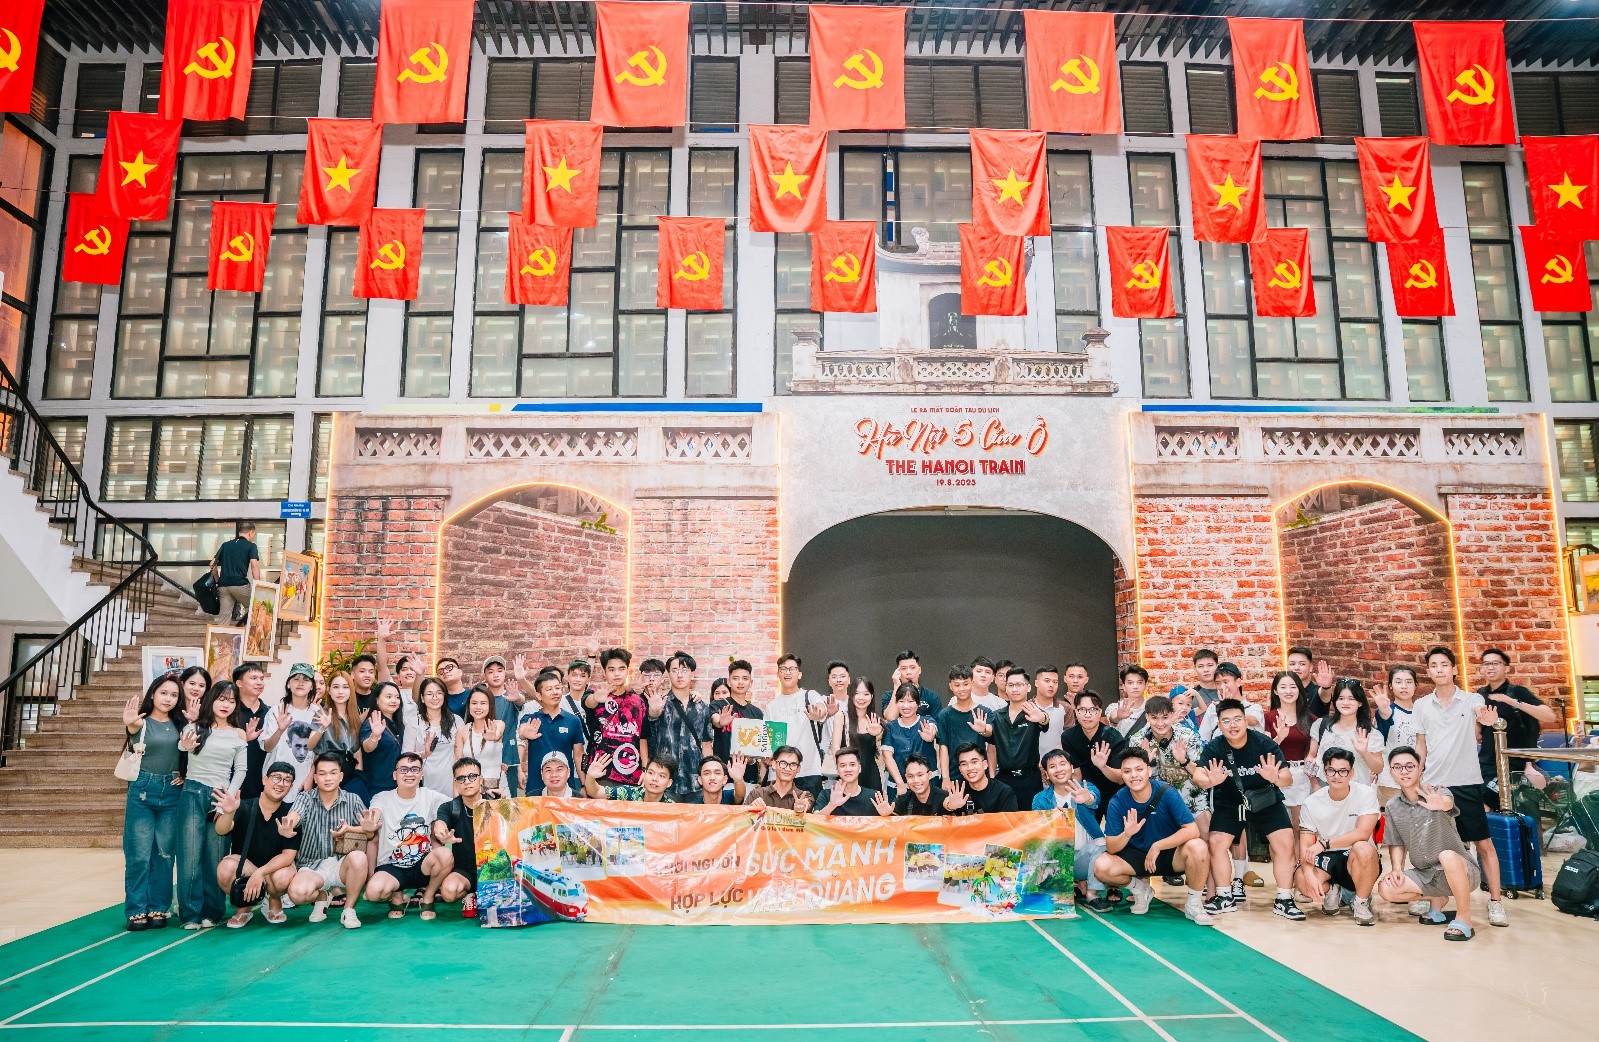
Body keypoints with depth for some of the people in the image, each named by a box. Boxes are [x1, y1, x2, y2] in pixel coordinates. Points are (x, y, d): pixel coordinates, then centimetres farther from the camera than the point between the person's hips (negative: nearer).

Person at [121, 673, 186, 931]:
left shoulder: (180, 724, 7)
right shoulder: (142, 722, -4)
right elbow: (132, 728, -29)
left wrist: (186, 773, -2)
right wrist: (128, 723, -53)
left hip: (172, 793, 3)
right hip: (143, 791, -3)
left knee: (164, 853, 6)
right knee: (139, 853, -1)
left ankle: (158, 909, 14)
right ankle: (137, 911, 8)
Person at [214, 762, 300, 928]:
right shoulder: (244, 807, -13)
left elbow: (289, 855, -16)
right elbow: (221, 831, -31)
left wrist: (260, 873, -31)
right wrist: (229, 813, -54)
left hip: (276, 865, -1)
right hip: (244, 865, 1)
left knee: (283, 878, -34)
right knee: (226, 868, -31)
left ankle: (274, 904, 4)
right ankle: (244, 908, -2)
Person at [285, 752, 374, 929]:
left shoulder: (353, 800, 0)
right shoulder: (305, 798, -2)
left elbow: (370, 833, -1)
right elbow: (295, 815, -25)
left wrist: (349, 829, -21)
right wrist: (288, 823, -50)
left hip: (341, 864, 0)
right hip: (312, 866, 0)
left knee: (359, 857, -34)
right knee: (297, 893, -32)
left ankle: (349, 910, -9)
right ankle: (322, 896, 8)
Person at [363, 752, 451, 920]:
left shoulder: (430, 797, 2)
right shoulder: (382, 799, -2)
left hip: (421, 866, 1)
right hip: (391, 867, -1)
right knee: (374, 890, -33)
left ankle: (428, 897, 0)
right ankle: (397, 896, 6)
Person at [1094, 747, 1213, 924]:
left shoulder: (1167, 793, -19)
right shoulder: (1117, 802, -14)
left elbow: (1192, 830, -25)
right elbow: (1111, 848, -14)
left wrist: (1157, 846, -26)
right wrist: (1127, 834, -35)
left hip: (1171, 853, -2)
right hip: (1137, 855, 2)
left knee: (1197, 847, -33)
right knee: (1101, 866, -24)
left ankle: (1194, 903, -7)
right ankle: (1140, 889, 9)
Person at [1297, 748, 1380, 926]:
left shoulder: (1366, 794, -11)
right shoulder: (1311, 803, -5)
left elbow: (1362, 834, -23)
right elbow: (1305, 846, -9)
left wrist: (1324, 844, -25)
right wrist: (1310, 875, -27)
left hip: (1358, 863, -2)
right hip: (1327, 859, 2)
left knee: (1363, 849, -37)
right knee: (1302, 881, -29)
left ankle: (1361, 903, -9)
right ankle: (1331, 891, 11)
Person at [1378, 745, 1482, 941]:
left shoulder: (1437, 792, -15)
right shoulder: (1392, 807, 1)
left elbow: (1448, 802, -41)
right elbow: (1396, 844, 9)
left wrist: (1441, 804, -66)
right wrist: (1397, 868, -10)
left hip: (1462, 872, -5)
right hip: (1425, 875, 5)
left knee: (1447, 855, -38)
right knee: (1385, 888, -17)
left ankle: (1464, 919, -19)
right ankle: (1436, 900, 11)